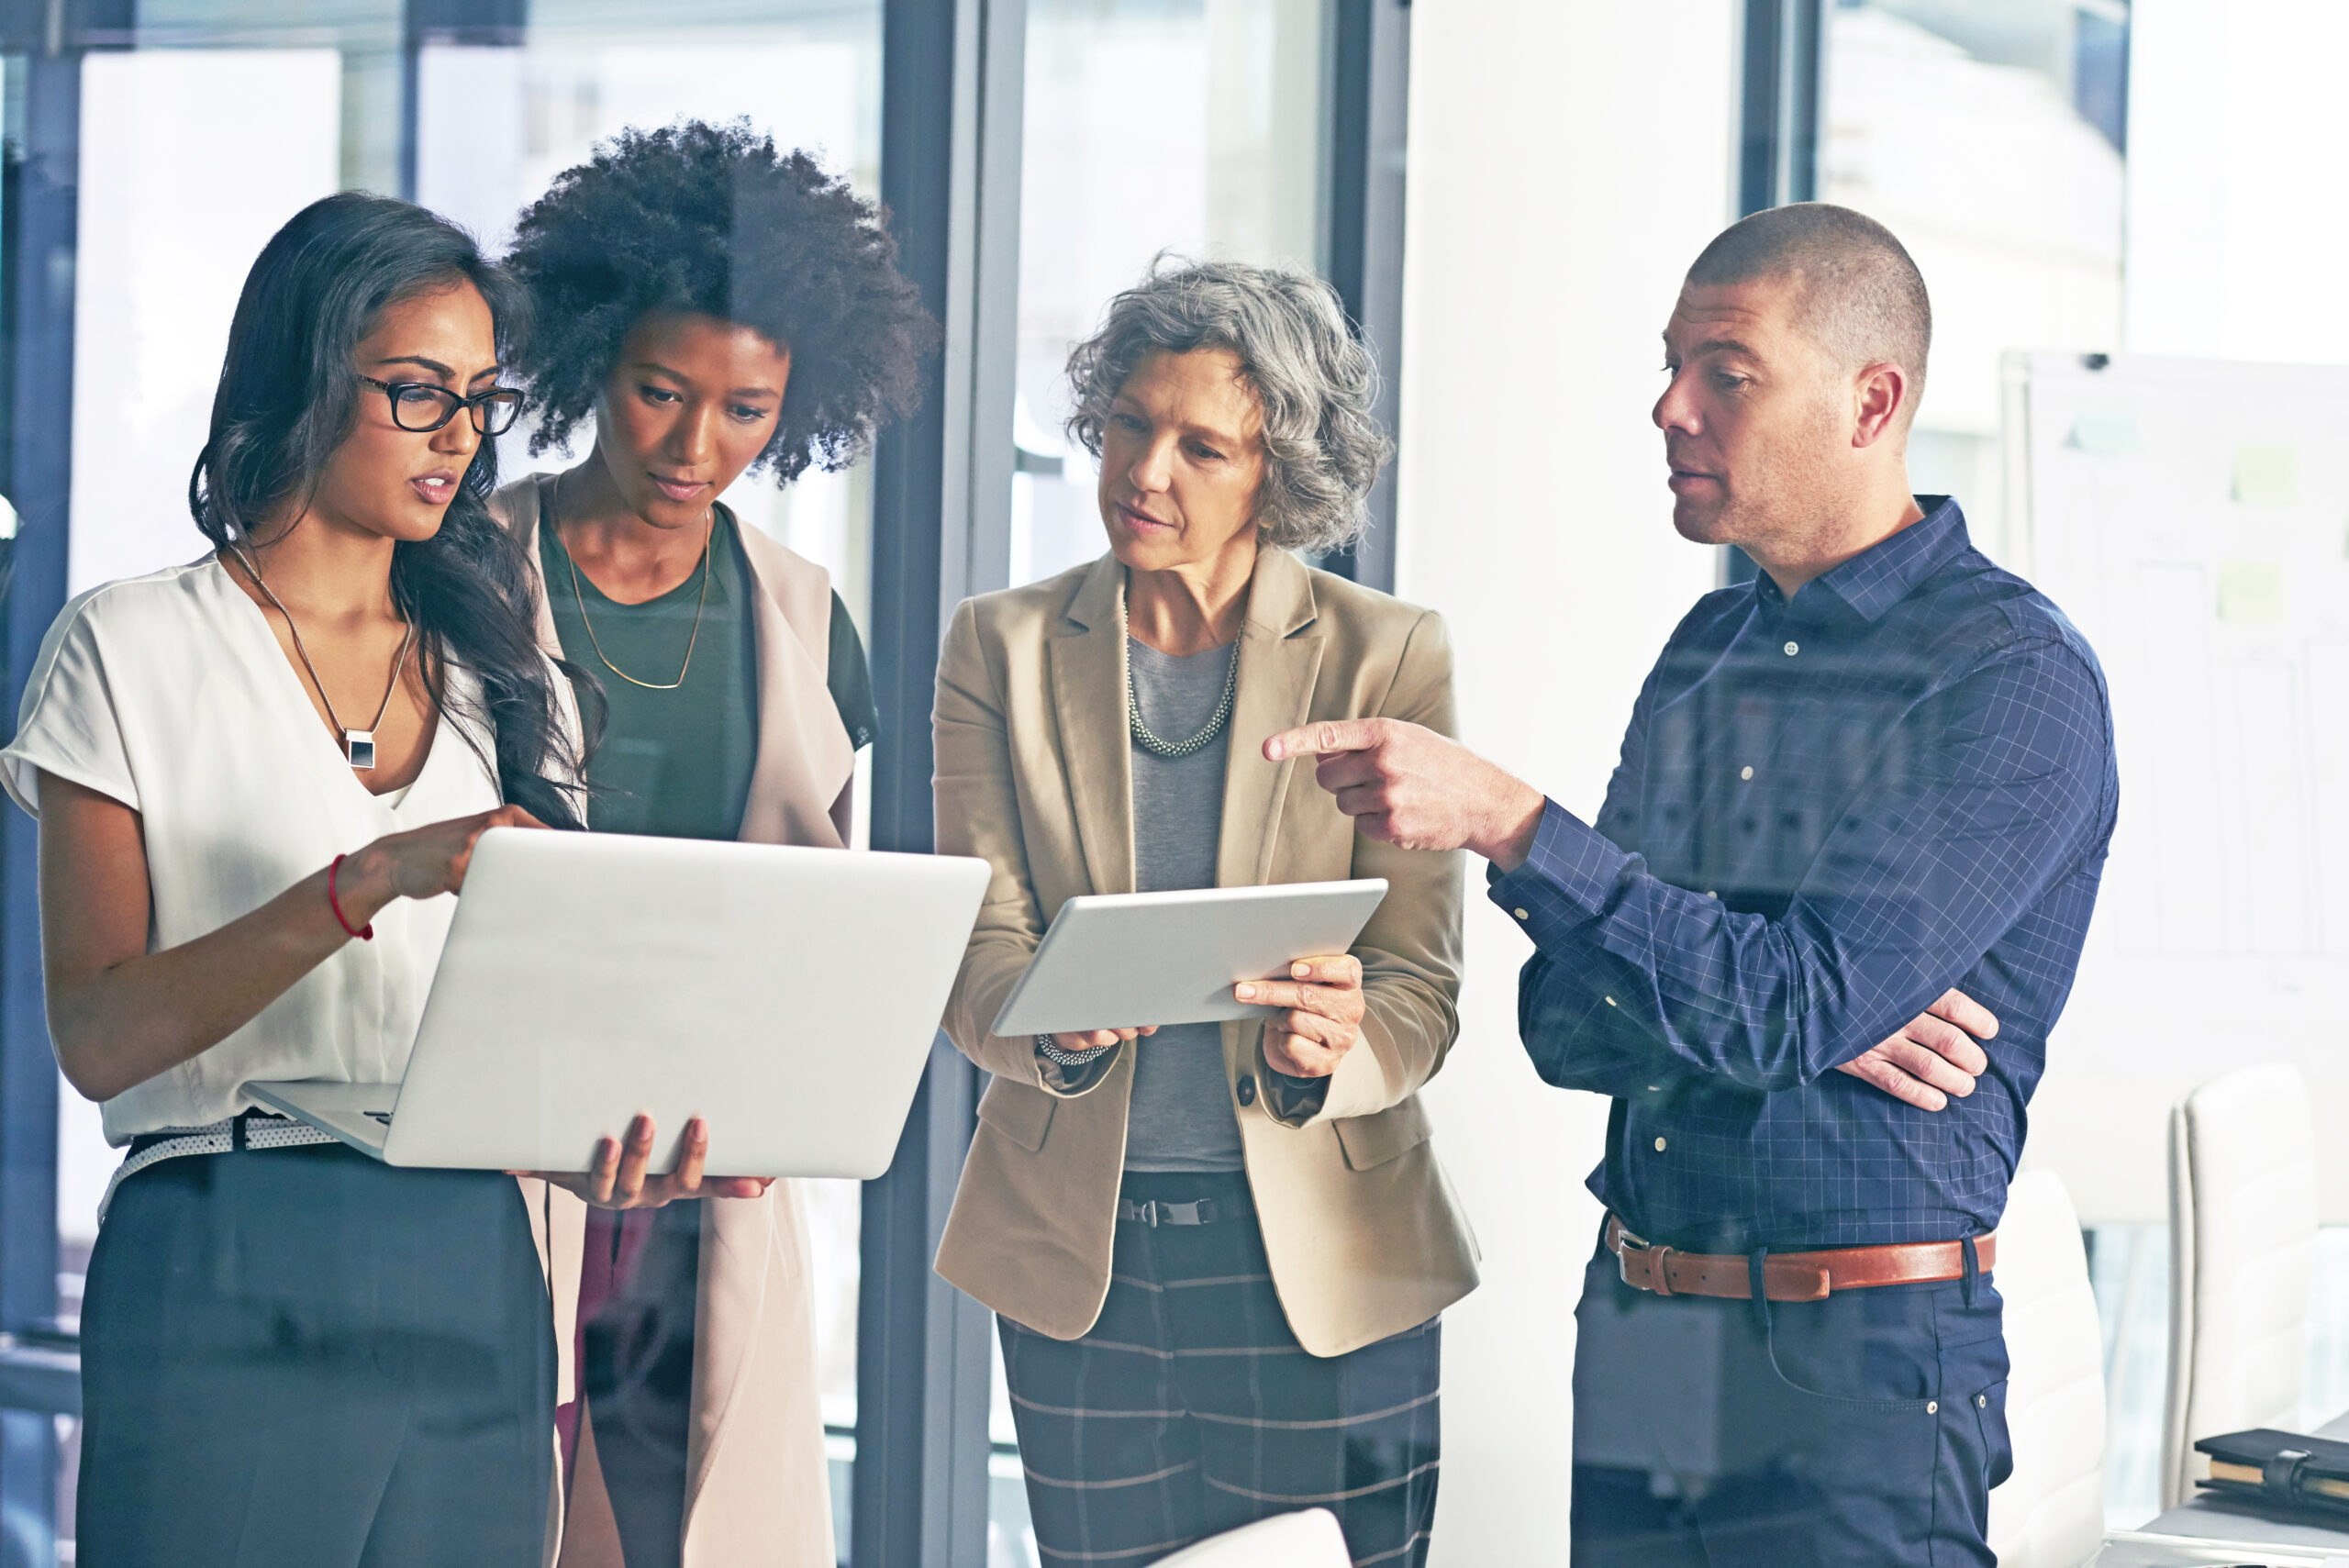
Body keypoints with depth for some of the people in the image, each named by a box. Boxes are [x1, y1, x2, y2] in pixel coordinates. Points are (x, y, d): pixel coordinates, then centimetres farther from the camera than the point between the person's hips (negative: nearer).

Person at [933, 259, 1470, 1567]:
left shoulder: (1389, 655, -2)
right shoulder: (1004, 646, 4)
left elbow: (1421, 988, -5)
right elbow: (972, 953, -2)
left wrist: (1326, 1048, -28)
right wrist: (1056, 1017, -25)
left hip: (1326, 1254, -2)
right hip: (1075, 1247, 2)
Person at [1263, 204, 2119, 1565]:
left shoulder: (2017, 679, -11)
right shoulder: (1707, 651, 12)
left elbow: (1790, 1002, -21)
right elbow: (1565, 1023, 7)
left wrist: (1504, 823, -23)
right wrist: (1802, 1019, -11)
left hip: (1857, 1367, -6)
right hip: (1634, 1348, 6)